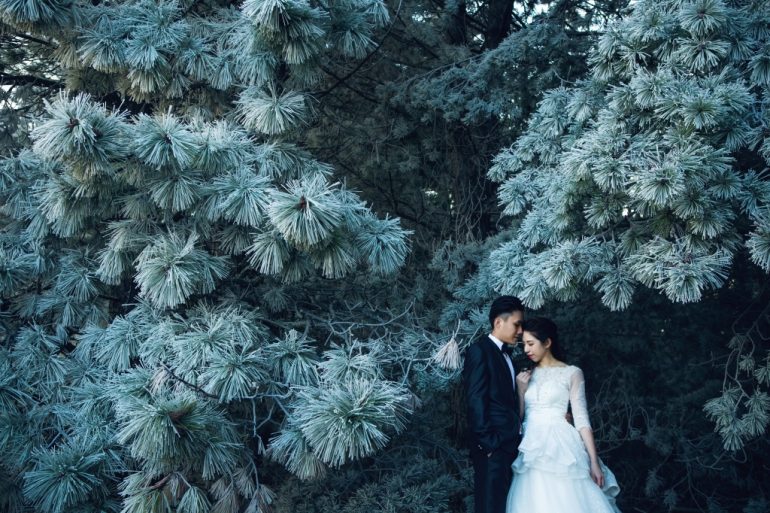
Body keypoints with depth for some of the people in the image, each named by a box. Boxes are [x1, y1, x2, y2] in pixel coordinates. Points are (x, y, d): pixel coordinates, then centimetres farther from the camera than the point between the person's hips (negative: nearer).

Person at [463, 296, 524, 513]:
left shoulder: (505, 353, 19)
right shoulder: (480, 350, -8)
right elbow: (476, 400, -14)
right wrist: (488, 442, -18)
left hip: (510, 443, 9)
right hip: (493, 446, -9)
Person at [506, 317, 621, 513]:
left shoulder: (571, 373, 1)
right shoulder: (525, 376, 13)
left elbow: (581, 419, -3)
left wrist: (594, 462, -7)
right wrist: (521, 389, -3)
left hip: (560, 449, -4)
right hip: (531, 451, 4)